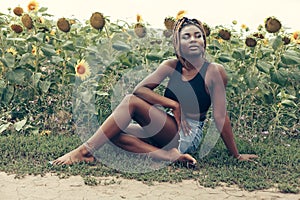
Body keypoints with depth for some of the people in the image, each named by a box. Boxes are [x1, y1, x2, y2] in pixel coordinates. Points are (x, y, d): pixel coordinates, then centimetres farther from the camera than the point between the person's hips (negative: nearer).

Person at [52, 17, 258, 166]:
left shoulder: (214, 71, -8)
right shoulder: (172, 66, 5)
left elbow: (220, 116, -7)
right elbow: (140, 89, -5)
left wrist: (236, 155, -5)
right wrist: (173, 104, -16)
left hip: (187, 136, -6)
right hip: (166, 131, 6)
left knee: (132, 101, -24)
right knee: (115, 133, -17)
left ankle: (84, 150, -25)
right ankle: (171, 156, -26)